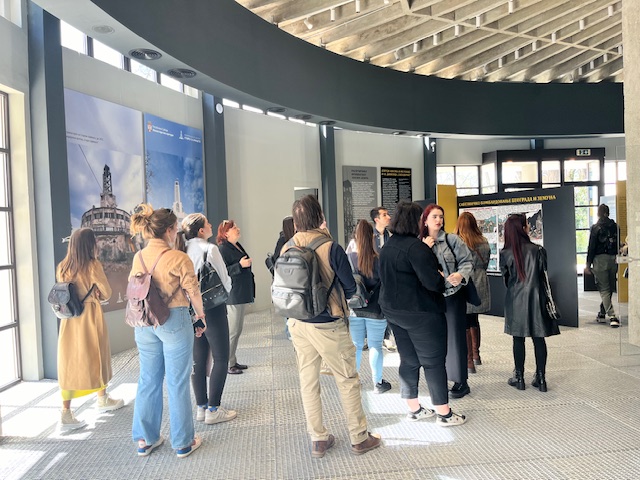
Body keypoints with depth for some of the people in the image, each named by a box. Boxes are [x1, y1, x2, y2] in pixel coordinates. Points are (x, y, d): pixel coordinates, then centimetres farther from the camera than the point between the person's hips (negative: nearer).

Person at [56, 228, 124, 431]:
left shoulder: (62, 267, 3)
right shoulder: (93, 265, -12)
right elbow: (107, 293, -7)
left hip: (69, 319, 5)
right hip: (90, 316, -4)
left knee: (70, 363, 8)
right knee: (96, 358, 13)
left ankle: (66, 414, 5)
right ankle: (102, 400, 32)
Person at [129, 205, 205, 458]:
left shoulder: (138, 257, 2)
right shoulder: (179, 258, -15)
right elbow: (194, 293, -8)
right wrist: (201, 316, 7)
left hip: (144, 323, 6)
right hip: (174, 321, -5)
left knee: (148, 380, 17)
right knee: (177, 383, 6)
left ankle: (145, 440, 29)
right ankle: (183, 442, 19)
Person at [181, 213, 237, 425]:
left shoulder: (184, 251, 2)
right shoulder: (210, 249, -15)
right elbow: (225, 281, -10)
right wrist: (225, 292, 10)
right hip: (213, 307, -6)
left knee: (198, 359, 13)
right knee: (220, 359, 4)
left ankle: (201, 407, 21)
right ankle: (213, 410, 6)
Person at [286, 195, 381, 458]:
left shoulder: (286, 249, -3)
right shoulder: (331, 248, -17)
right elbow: (350, 287, -8)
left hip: (298, 323, 5)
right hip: (327, 325, -5)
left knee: (308, 381, 14)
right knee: (347, 380, 10)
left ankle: (318, 440, 25)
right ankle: (359, 438, 22)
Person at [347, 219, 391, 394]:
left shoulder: (349, 258, -10)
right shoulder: (379, 260, -13)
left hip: (354, 309, 2)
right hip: (375, 310, -1)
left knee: (355, 345, 14)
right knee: (375, 346, 10)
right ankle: (378, 383, 22)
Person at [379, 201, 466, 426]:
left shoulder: (387, 246, 8)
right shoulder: (416, 247, -20)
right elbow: (432, 281, -25)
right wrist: (446, 280, -4)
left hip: (394, 310, 8)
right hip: (420, 312, -8)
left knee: (409, 360, 16)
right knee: (433, 361, 4)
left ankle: (413, 408, 26)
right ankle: (444, 413, 14)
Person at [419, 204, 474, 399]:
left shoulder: (452, 240, -4)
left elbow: (467, 261, -6)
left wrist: (460, 274, -25)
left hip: (452, 295, -3)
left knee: (455, 337, 1)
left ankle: (461, 381, 14)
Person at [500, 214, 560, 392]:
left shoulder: (505, 253, -5)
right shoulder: (537, 250, -7)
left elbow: (505, 278, 4)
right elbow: (544, 275, 0)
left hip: (515, 300, 0)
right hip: (535, 298, 0)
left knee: (518, 339, 8)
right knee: (538, 338, 8)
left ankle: (519, 378, 15)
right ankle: (540, 379, 14)